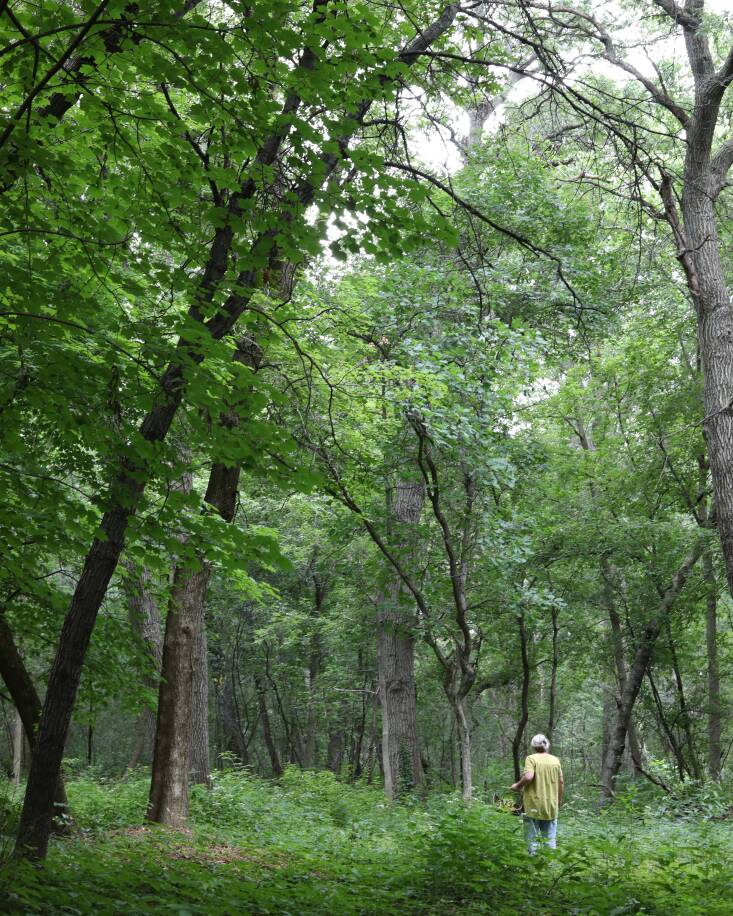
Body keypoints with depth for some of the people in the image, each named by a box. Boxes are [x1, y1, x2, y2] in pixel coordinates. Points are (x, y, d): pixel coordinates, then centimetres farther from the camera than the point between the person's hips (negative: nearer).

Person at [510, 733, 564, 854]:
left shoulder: (531, 759, -8)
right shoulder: (555, 760, 5)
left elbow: (528, 777, -22)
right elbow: (561, 782, 8)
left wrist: (517, 786, -6)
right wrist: (559, 800, 20)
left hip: (534, 805, -4)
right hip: (551, 806, 4)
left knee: (532, 839, 3)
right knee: (550, 840, 10)